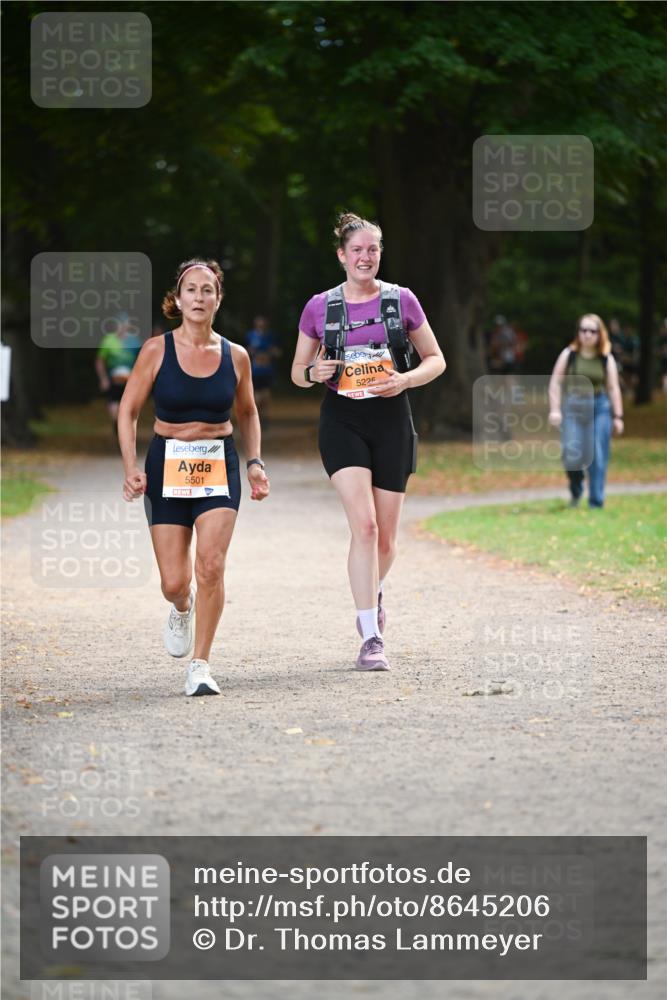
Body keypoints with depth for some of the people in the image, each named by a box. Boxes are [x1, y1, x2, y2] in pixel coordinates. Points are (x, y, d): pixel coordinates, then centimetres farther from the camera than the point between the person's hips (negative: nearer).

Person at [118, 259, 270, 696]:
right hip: (167, 465, 0)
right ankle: (182, 609, 39)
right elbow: (128, 412, 0)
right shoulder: (157, 350, -5)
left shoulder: (235, 356, 0)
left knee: (211, 565, -18)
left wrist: (255, 462, 5)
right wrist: (131, 468, -11)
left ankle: (201, 666, -7)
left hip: (219, 467, 0)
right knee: (174, 582, -1)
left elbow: (248, 413, 17)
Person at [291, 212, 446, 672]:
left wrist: (404, 380, -12)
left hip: (391, 420, 1)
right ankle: (371, 638, -16)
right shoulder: (320, 307, 2)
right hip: (342, 422, -1)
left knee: (386, 538, 6)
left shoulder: (402, 301, 2)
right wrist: (315, 372, -12)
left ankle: (374, 592, 42)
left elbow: (436, 360, 8)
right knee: (364, 524, -18)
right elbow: (298, 371, 11)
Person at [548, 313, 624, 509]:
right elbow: (556, 383, 3)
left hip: (600, 407, 1)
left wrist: (618, 416, 4)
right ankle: (576, 491, 19)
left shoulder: (607, 359, 3)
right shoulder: (568, 355, 1)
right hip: (573, 407, -1)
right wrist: (554, 410, -6)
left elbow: (613, 388, 6)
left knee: (598, 458, -3)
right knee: (571, 455, -12)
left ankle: (596, 503, 5)